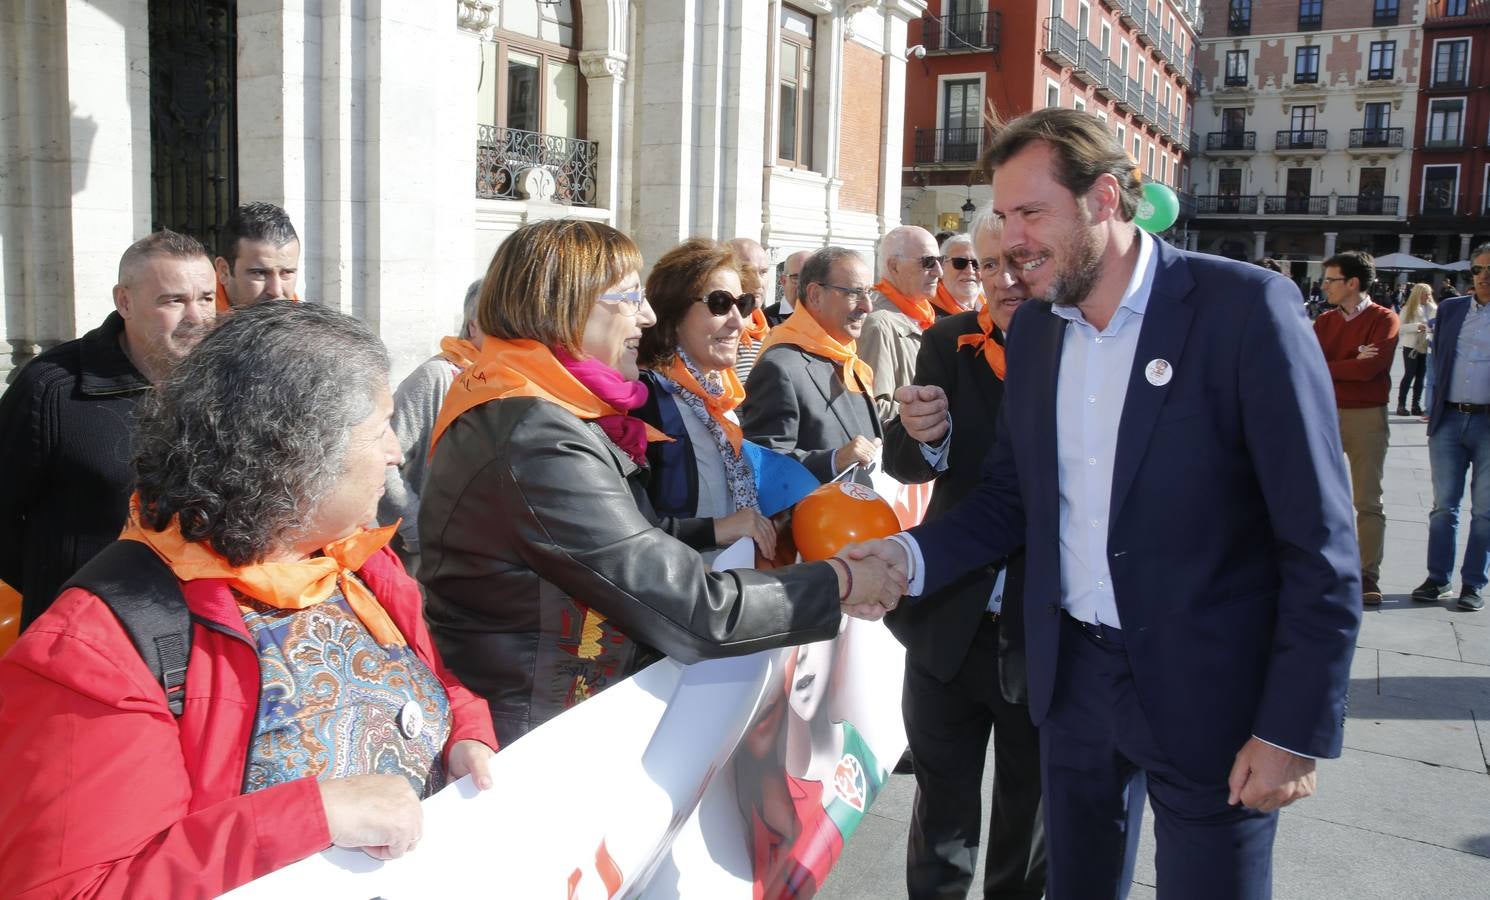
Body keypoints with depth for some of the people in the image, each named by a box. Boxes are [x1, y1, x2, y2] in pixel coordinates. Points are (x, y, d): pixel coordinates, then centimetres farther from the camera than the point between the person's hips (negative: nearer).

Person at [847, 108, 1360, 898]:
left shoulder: (1244, 307, -15)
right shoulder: (1032, 330, 3)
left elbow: (1319, 543, -15)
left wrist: (1295, 730, -15)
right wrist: (909, 555, -8)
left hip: (1206, 689, -5)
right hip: (1073, 676, 5)